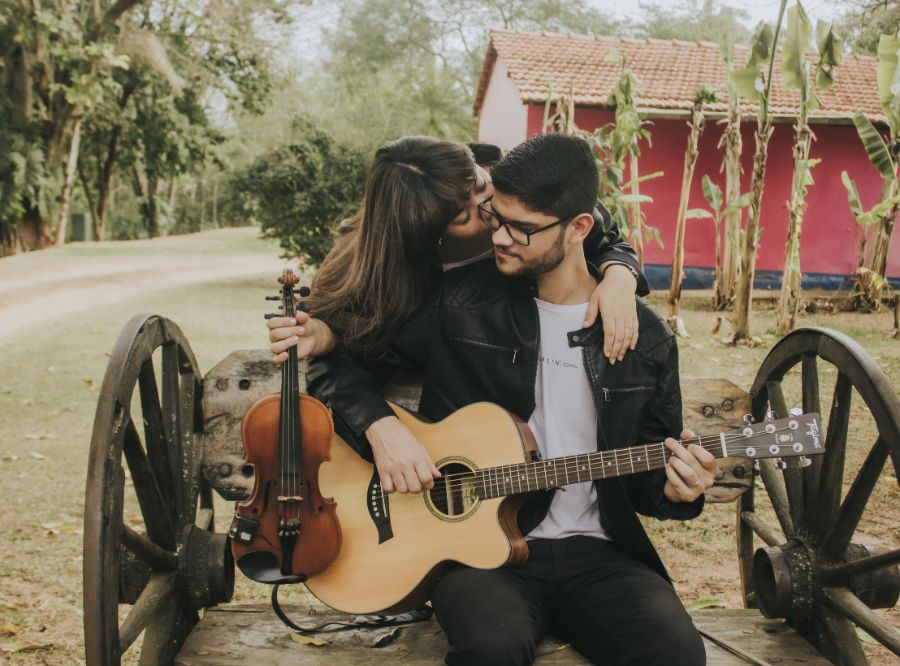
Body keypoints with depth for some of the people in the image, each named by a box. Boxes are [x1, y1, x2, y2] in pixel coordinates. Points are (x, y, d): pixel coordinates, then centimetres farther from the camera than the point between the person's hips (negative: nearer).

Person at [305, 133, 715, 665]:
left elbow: (648, 474, 14)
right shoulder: (460, 302, 1)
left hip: (599, 553, 3)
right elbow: (339, 364, 8)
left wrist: (675, 490, -9)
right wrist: (380, 426, -11)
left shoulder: (647, 337, 6)